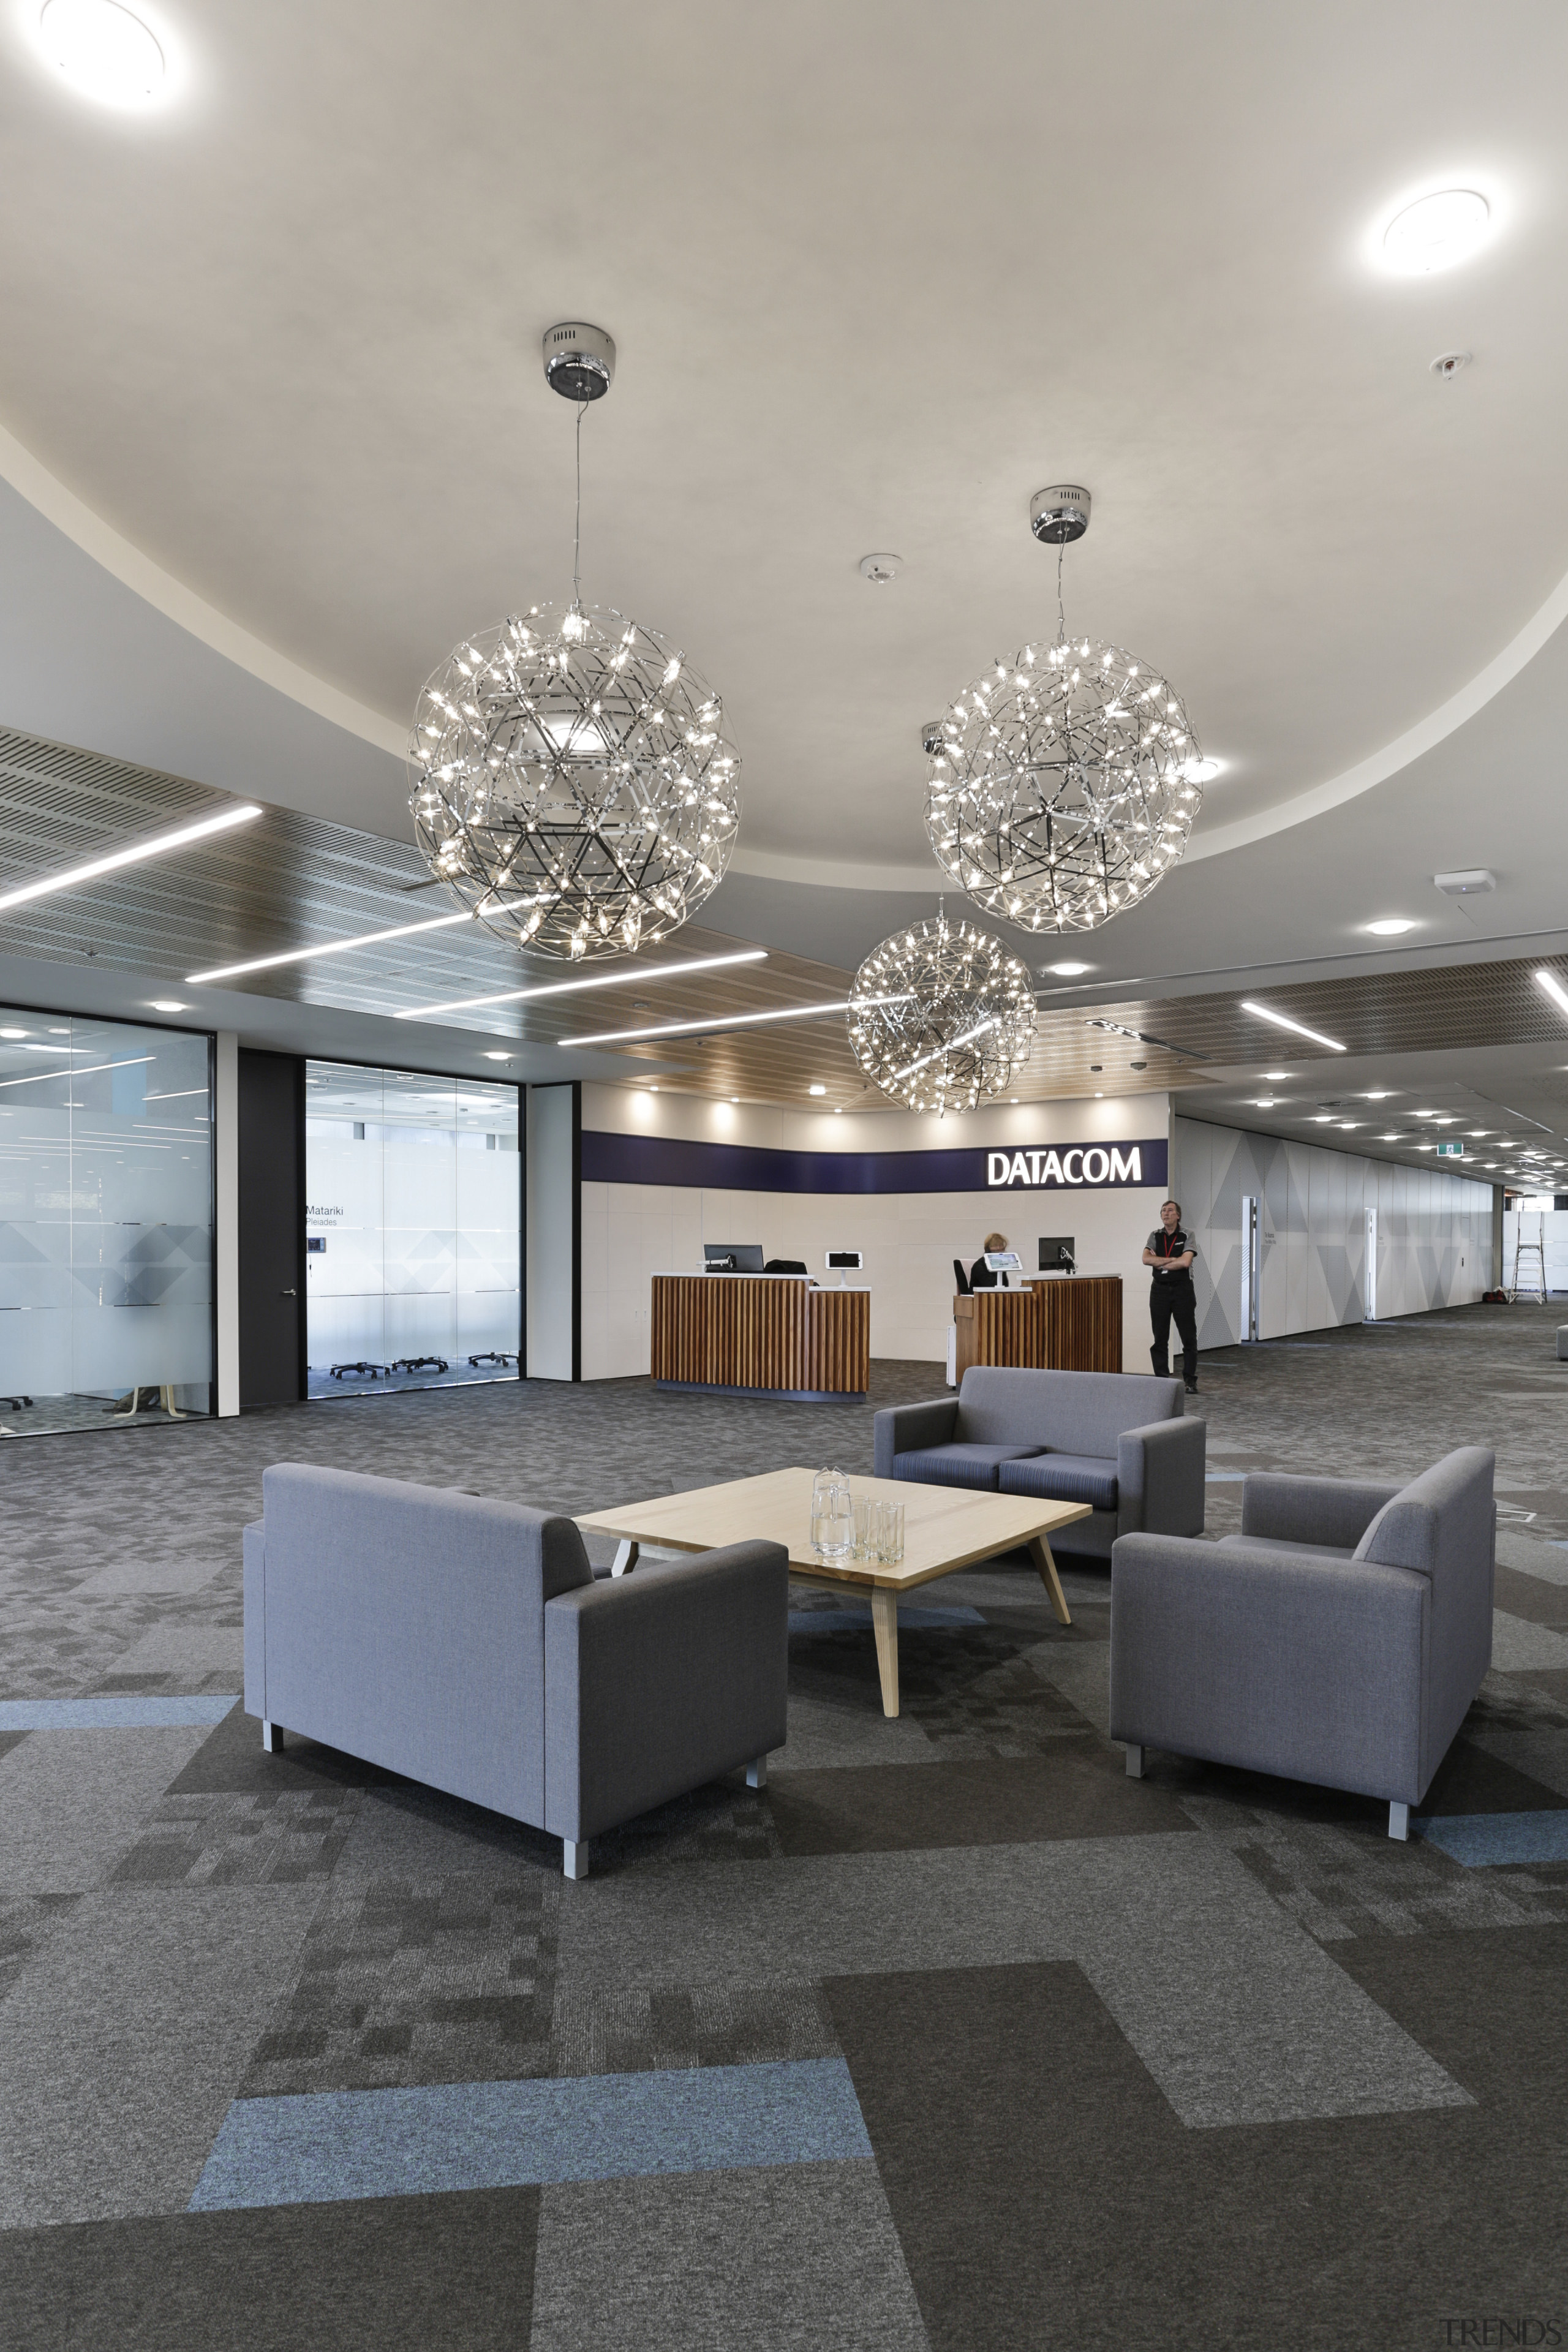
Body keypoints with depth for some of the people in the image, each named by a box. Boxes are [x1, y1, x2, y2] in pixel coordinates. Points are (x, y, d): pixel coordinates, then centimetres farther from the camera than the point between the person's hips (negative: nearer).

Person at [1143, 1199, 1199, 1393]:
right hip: (1160, 1289, 3)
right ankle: (1162, 1380, 10)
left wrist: (1161, 1264, -8)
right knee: (1160, 1338, 4)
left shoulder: (1187, 1236, -1)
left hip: (1182, 1289, -3)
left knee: (1189, 1337, 0)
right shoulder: (1155, 1236, 8)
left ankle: (1190, 1381, 7)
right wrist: (1173, 1259, -13)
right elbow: (1146, 1259, -7)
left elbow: (1185, 1262, -15)